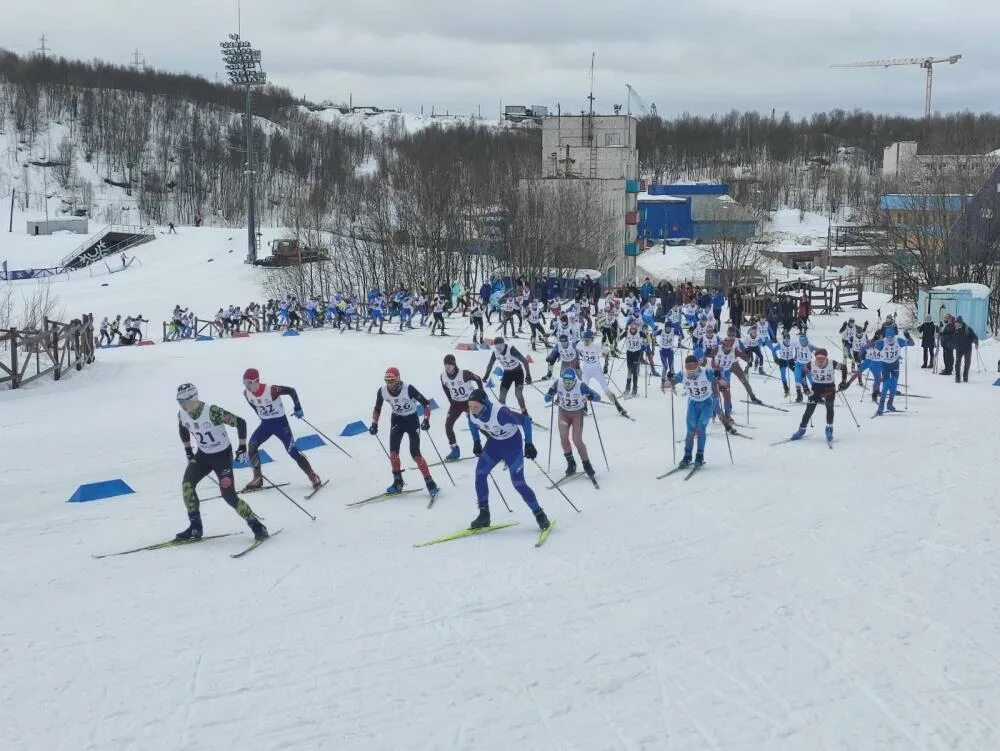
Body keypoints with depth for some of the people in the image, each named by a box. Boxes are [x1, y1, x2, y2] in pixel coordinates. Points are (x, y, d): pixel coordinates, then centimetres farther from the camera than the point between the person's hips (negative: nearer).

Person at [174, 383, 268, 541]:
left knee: (229, 495, -11)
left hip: (222, 455, -6)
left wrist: (242, 447, -19)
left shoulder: (212, 412, -28)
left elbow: (240, 422, -22)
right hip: (203, 455, 6)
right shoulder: (182, 415, -7)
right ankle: (195, 527, -2)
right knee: (186, 485, -13)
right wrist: (188, 451, 15)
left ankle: (256, 525, 4)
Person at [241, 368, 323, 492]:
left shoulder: (271, 390, -27)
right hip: (265, 424, 6)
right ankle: (257, 479, 5)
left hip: (280, 422, -6)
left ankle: (313, 477, 3)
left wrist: (297, 408, -12)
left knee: (293, 452, -8)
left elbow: (291, 391, -17)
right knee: (251, 447, -7)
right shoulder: (246, 393, -9)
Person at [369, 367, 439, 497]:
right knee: (393, 452, -8)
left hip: (412, 420, -4)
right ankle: (398, 483, 7)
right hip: (397, 420, 4)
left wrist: (426, 420, -31)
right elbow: (377, 409, 3)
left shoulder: (408, 389, -28)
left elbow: (426, 403, -21)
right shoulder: (382, 391, -16)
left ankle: (430, 482, 0)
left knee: (415, 454, -11)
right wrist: (374, 424, -7)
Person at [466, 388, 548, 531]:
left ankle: (539, 514, 10)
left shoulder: (500, 413, -37)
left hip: (512, 444, -6)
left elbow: (525, 420, -27)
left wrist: (528, 444, -24)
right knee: (480, 474, -7)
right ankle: (484, 515, 5)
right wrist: (476, 442, 10)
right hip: (493, 443, 6)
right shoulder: (472, 414, -19)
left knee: (518, 483, -8)